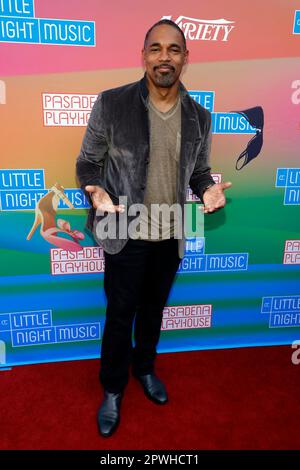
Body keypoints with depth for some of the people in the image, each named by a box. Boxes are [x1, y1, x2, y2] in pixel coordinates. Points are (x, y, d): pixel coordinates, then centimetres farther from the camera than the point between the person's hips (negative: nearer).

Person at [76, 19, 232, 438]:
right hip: (125, 236, -3)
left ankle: (145, 368, 48)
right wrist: (96, 191, -24)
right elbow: (87, 163, -3)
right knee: (120, 315, 11)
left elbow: (198, 171, 10)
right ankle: (113, 388, 37)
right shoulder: (111, 103, -9)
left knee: (153, 309, 21)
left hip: (172, 238, 3)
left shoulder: (200, 117, 1)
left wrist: (209, 189, -12)